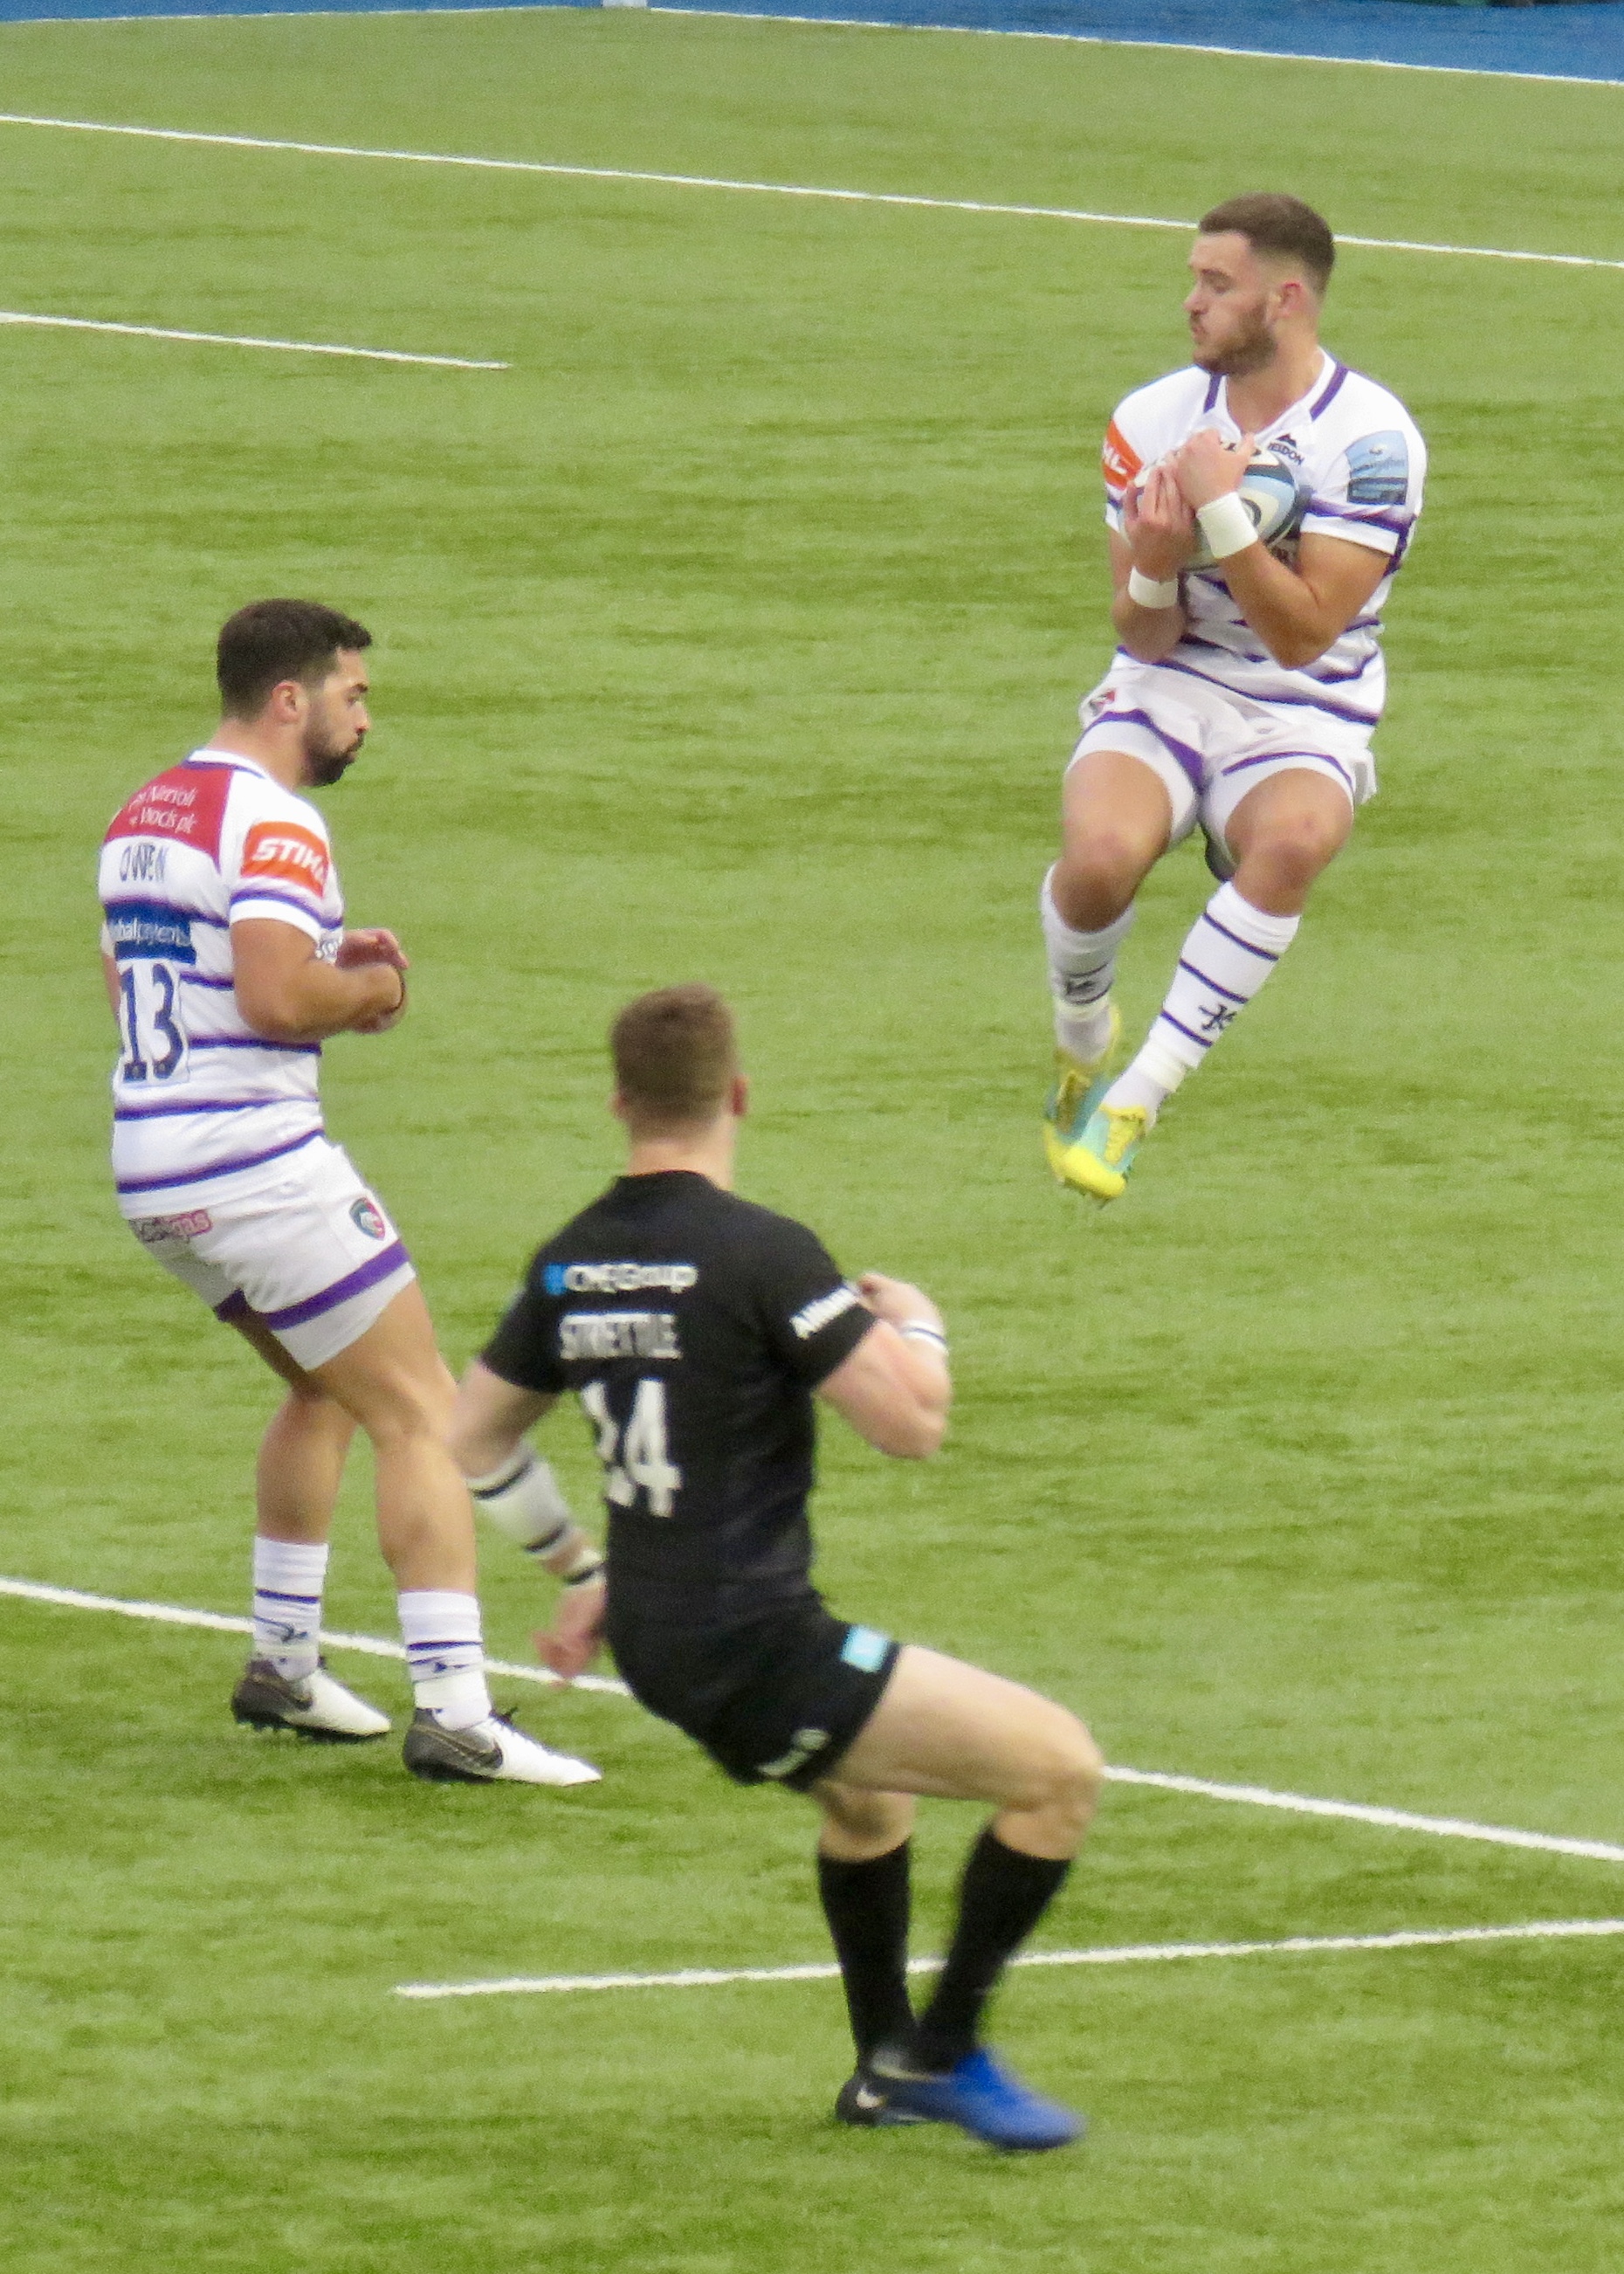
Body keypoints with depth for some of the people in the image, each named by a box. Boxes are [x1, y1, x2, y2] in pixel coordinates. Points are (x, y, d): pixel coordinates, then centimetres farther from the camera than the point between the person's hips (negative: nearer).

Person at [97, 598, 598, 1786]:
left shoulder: (143, 816, 14)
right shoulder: (273, 820, -15)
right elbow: (277, 998, -27)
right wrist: (367, 989, -5)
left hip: (150, 1165, 9)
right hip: (255, 1161, -9)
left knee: (326, 1389, 27)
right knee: (420, 1413, -5)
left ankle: (284, 1663, 29)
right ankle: (455, 1712, -12)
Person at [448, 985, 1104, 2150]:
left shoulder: (568, 1265, 6)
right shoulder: (758, 1253, -18)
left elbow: (469, 1444, 17)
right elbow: (913, 1421, -18)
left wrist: (591, 1583, 28)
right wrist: (914, 1322, 4)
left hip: (655, 1645, 9)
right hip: (752, 1650, -9)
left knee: (868, 1781, 35)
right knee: (1057, 1763, -4)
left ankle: (885, 2070, 43)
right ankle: (940, 2052, 2)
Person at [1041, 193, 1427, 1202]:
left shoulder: (1371, 439, -12)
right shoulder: (1153, 422, 0)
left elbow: (1302, 635, -18)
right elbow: (1147, 637, 0)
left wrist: (1222, 516, -28)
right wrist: (1155, 570, -23)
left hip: (1304, 722, -2)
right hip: (1166, 695, 2)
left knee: (1292, 841, -38)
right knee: (1102, 853, -31)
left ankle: (1133, 1098, -29)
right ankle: (1083, 1046, 2)